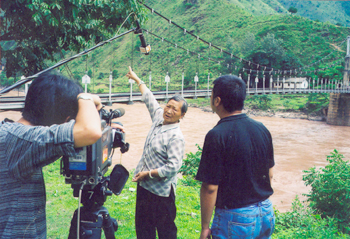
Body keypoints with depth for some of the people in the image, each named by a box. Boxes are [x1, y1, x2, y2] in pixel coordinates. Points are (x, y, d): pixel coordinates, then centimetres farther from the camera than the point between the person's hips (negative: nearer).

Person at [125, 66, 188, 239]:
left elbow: (173, 167, -26)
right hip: (144, 185, 9)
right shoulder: (159, 118, 3)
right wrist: (136, 79, 30)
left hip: (161, 190, -8)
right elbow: (149, 98, 19)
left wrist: (148, 173, -18)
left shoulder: (176, 137, -20)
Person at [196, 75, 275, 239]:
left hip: (235, 219, -6)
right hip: (266, 214, 6)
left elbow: (210, 188, -18)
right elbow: (269, 174, 10)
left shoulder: (216, 136, -19)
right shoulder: (262, 129, 1)